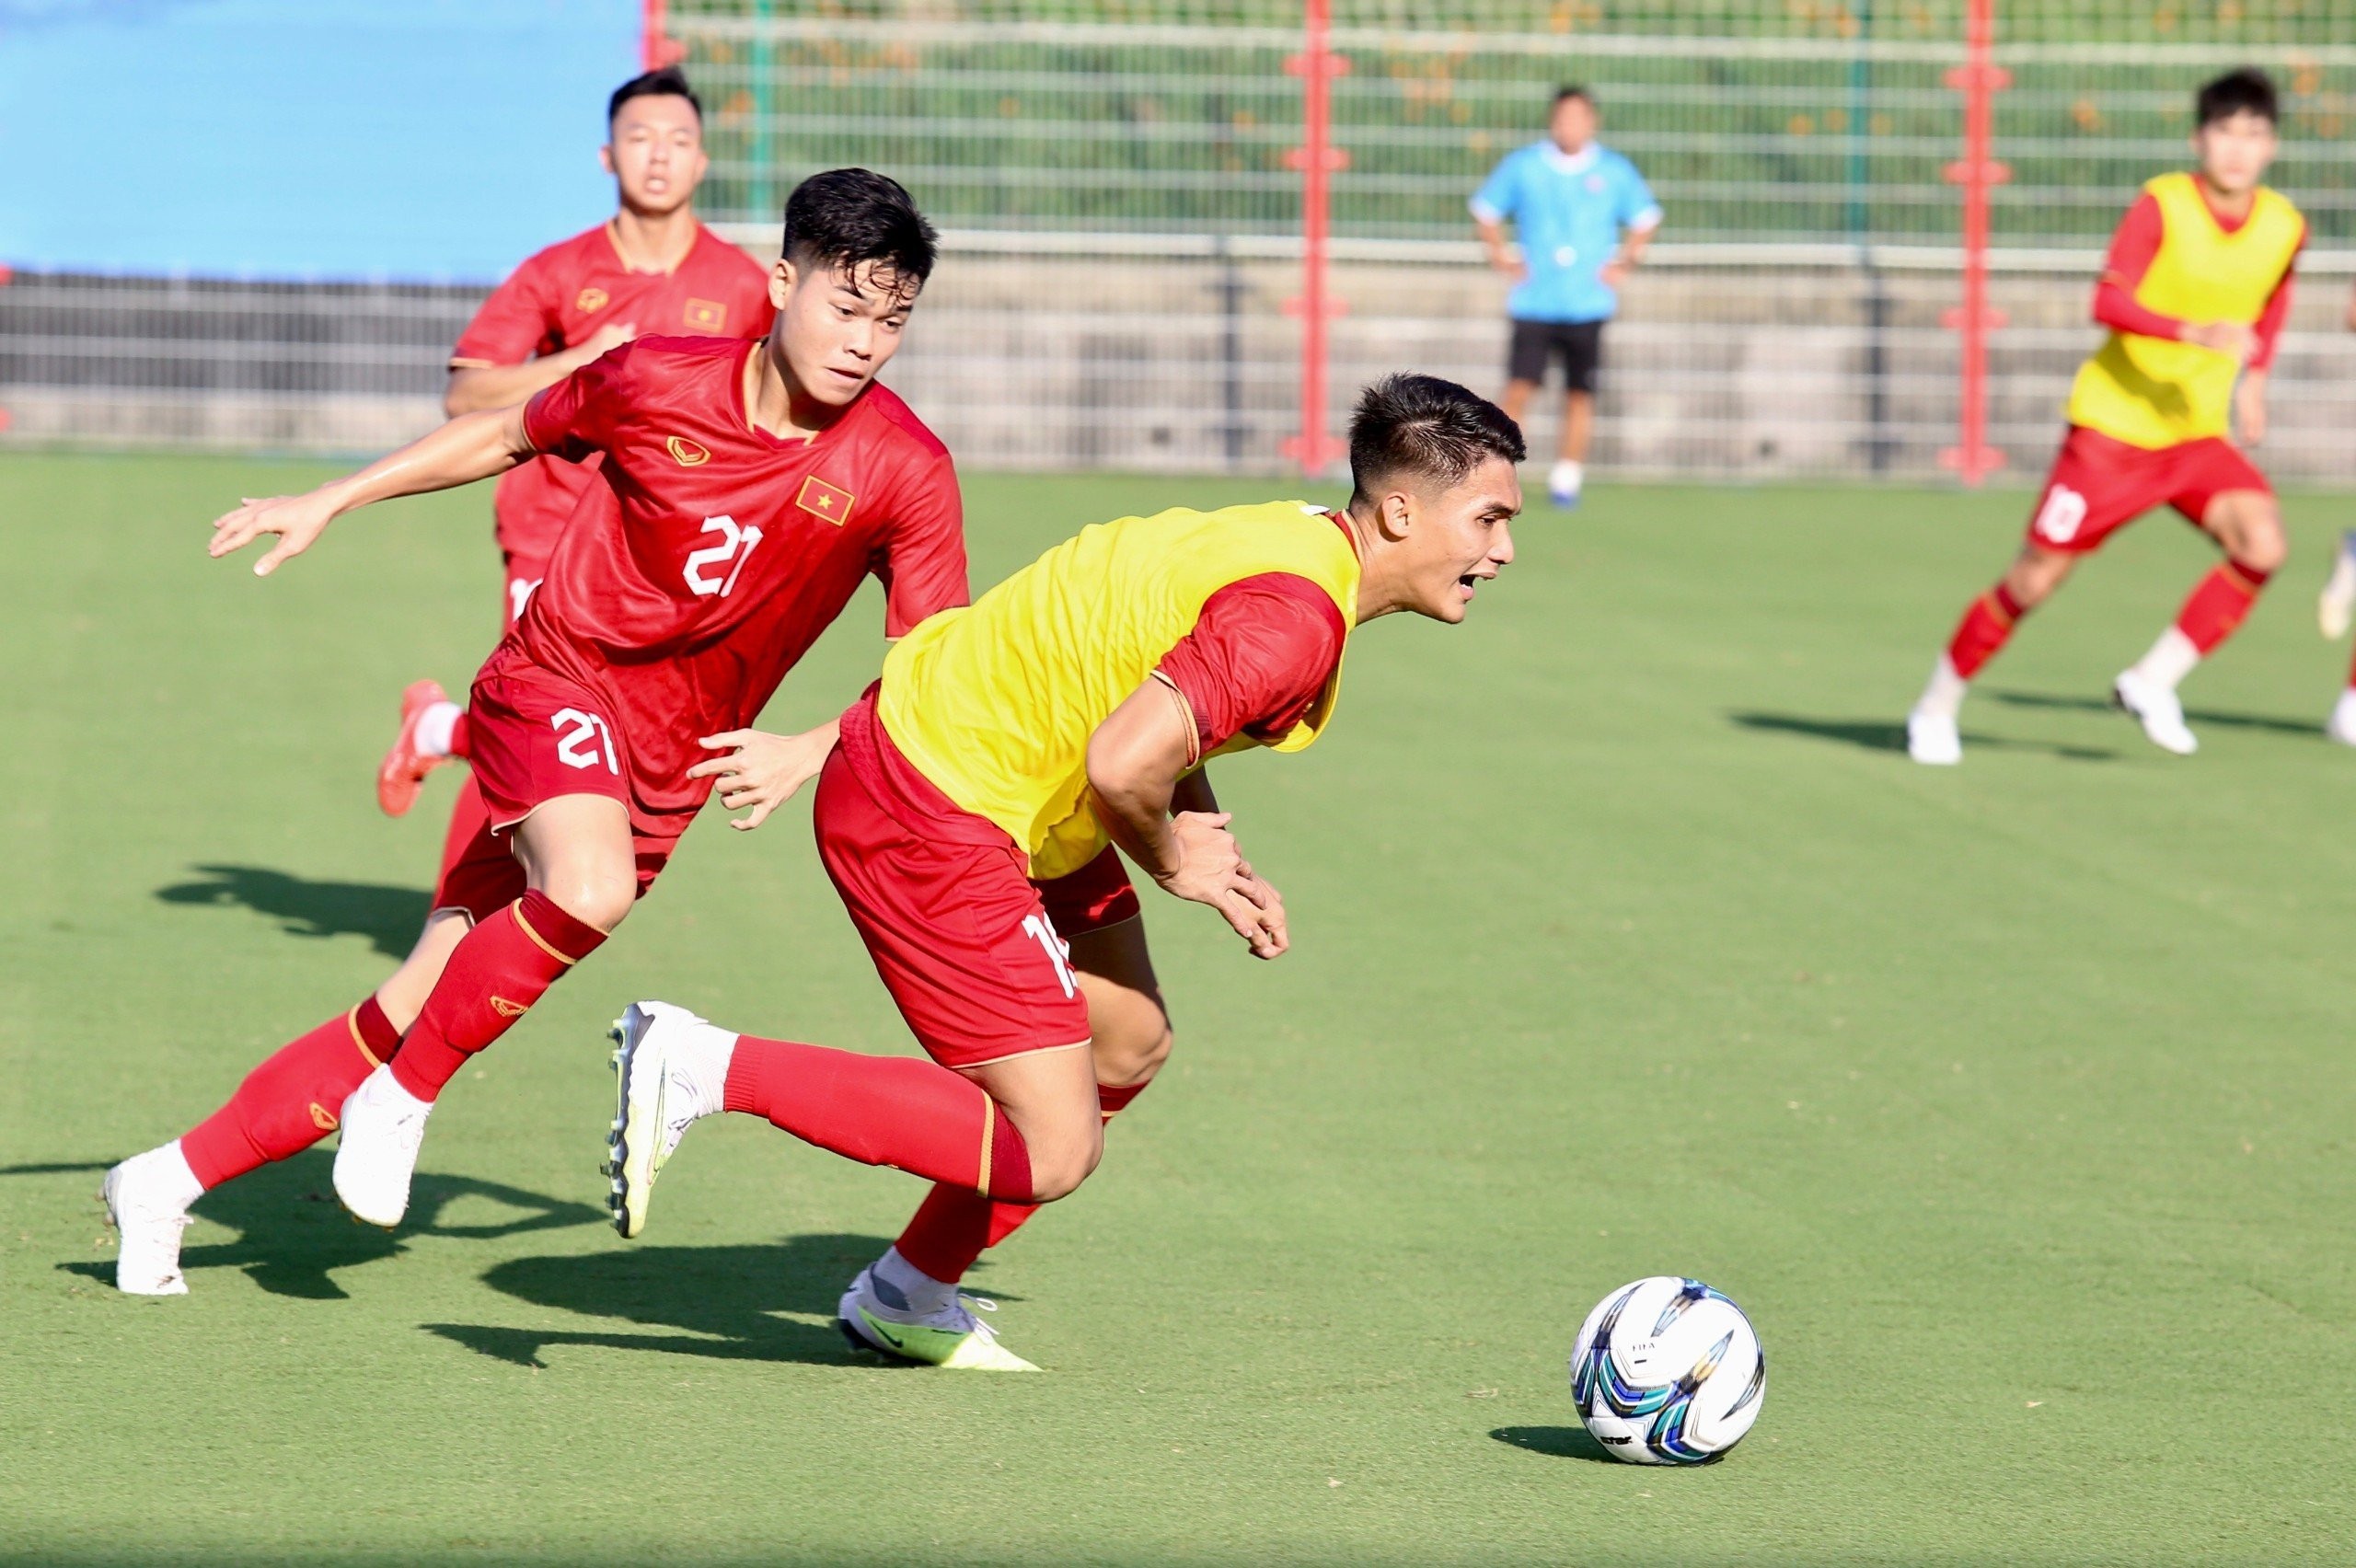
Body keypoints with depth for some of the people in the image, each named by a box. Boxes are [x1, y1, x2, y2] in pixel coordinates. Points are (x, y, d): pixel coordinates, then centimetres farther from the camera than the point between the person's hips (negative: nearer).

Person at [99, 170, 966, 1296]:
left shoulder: (905, 472, -12)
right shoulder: (655, 380, -12)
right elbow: (507, 435, 8)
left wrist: (809, 753, -22)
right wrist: (329, 502, 12)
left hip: (671, 765, 2)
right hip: (556, 684, -2)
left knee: (418, 1009, 0)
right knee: (588, 891, -35)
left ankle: (173, 1179, 13)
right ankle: (400, 1099, -11)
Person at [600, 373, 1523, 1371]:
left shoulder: (1301, 540, 7)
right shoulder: (1296, 622, -25)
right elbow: (1123, 764, -34)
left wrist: (1214, 854, 4)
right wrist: (1174, 865, -12)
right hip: (931, 826, -11)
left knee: (1128, 1047, 22)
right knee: (1049, 1153, -9)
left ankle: (906, 1300, 31)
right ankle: (703, 1067, -10)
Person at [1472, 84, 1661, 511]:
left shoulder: (1613, 171, 4)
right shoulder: (1521, 166, 2)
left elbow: (1645, 219, 17)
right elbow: (1485, 210, 16)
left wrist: (1624, 262, 5)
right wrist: (1500, 255, 4)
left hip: (1588, 304, 1)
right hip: (1533, 302, -1)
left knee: (1579, 395, 2)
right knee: (1519, 388, -11)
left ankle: (1568, 477, 13)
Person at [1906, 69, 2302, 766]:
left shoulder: (2285, 226, 0)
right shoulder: (2161, 205, -15)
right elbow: (2109, 302, -25)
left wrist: (2254, 377, 13)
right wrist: (2194, 332, -38)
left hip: (2199, 434, 4)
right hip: (2113, 426, -4)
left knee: (2263, 544, -21)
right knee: (2035, 578, -1)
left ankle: (2152, 681, -6)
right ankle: (1937, 708, 19)